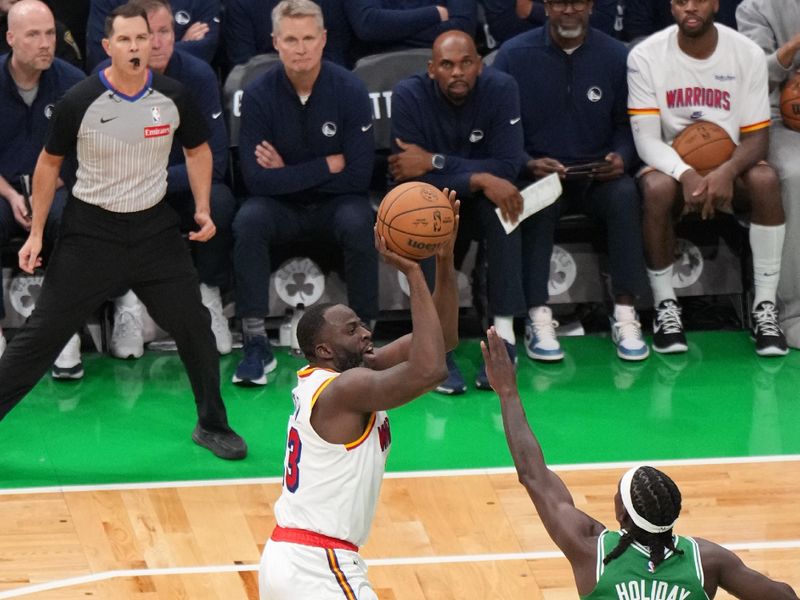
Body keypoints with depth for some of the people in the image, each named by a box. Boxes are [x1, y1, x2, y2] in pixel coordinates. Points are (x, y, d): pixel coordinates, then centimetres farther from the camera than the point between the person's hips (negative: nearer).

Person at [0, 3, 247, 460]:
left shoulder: (173, 97, -8)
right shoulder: (80, 102, -15)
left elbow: (198, 148, 12)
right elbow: (50, 163, 0)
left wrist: (203, 209, 1)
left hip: (155, 226, 3)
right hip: (91, 229, -3)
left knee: (194, 324, 3)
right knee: (44, 332, -4)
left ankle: (212, 425, 21)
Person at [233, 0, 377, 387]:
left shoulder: (350, 90, -12)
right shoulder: (259, 95, -12)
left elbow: (358, 177, -13)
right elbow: (256, 179, -17)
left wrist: (289, 173, -13)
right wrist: (328, 165, -16)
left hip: (335, 203, -1)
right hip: (281, 208, 1)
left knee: (358, 222, -33)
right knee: (248, 220, -31)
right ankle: (256, 345, -24)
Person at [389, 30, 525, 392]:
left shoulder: (501, 88, -17)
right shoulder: (409, 95, -19)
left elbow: (507, 167, -23)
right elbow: (411, 173, -25)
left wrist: (435, 161, -29)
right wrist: (478, 179, -37)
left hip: (480, 198, 1)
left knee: (503, 205, -33)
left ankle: (504, 334, -29)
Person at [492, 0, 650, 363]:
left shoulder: (616, 56, 5)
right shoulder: (514, 55, 1)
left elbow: (627, 125, 7)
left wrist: (621, 157, -14)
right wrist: (528, 164, -16)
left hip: (597, 177, 1)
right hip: (538, 172, -1)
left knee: (625, 194, -31)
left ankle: (625, 315, -28)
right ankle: (538, 319, -34)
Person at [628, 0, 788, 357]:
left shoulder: (747, 54, -7)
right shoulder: (646, 56, -10)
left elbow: (757, 137, -7)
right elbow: (646, 138, -13)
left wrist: (728, 171, -30)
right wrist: (686, 175, -33)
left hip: (729, 166, 1)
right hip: (671, 165, -1)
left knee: (764, 179, -32)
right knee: (656, 188, -35)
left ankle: (765, 306, -24)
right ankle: (665, 306, -19)